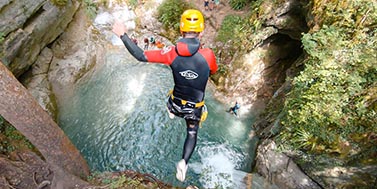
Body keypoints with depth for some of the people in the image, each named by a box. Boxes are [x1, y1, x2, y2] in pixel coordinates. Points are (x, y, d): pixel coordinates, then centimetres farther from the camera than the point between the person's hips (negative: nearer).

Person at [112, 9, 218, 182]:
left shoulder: (172, 53, -23)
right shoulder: (208, 55, -23)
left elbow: (141, 56, -20)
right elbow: (213, 72, 1)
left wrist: (123, 35, -9)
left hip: (176, 103, 2)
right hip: (195, 108, -1)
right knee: (192, 134, 24)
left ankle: (171, 112, 71)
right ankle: (184, 162, 8)